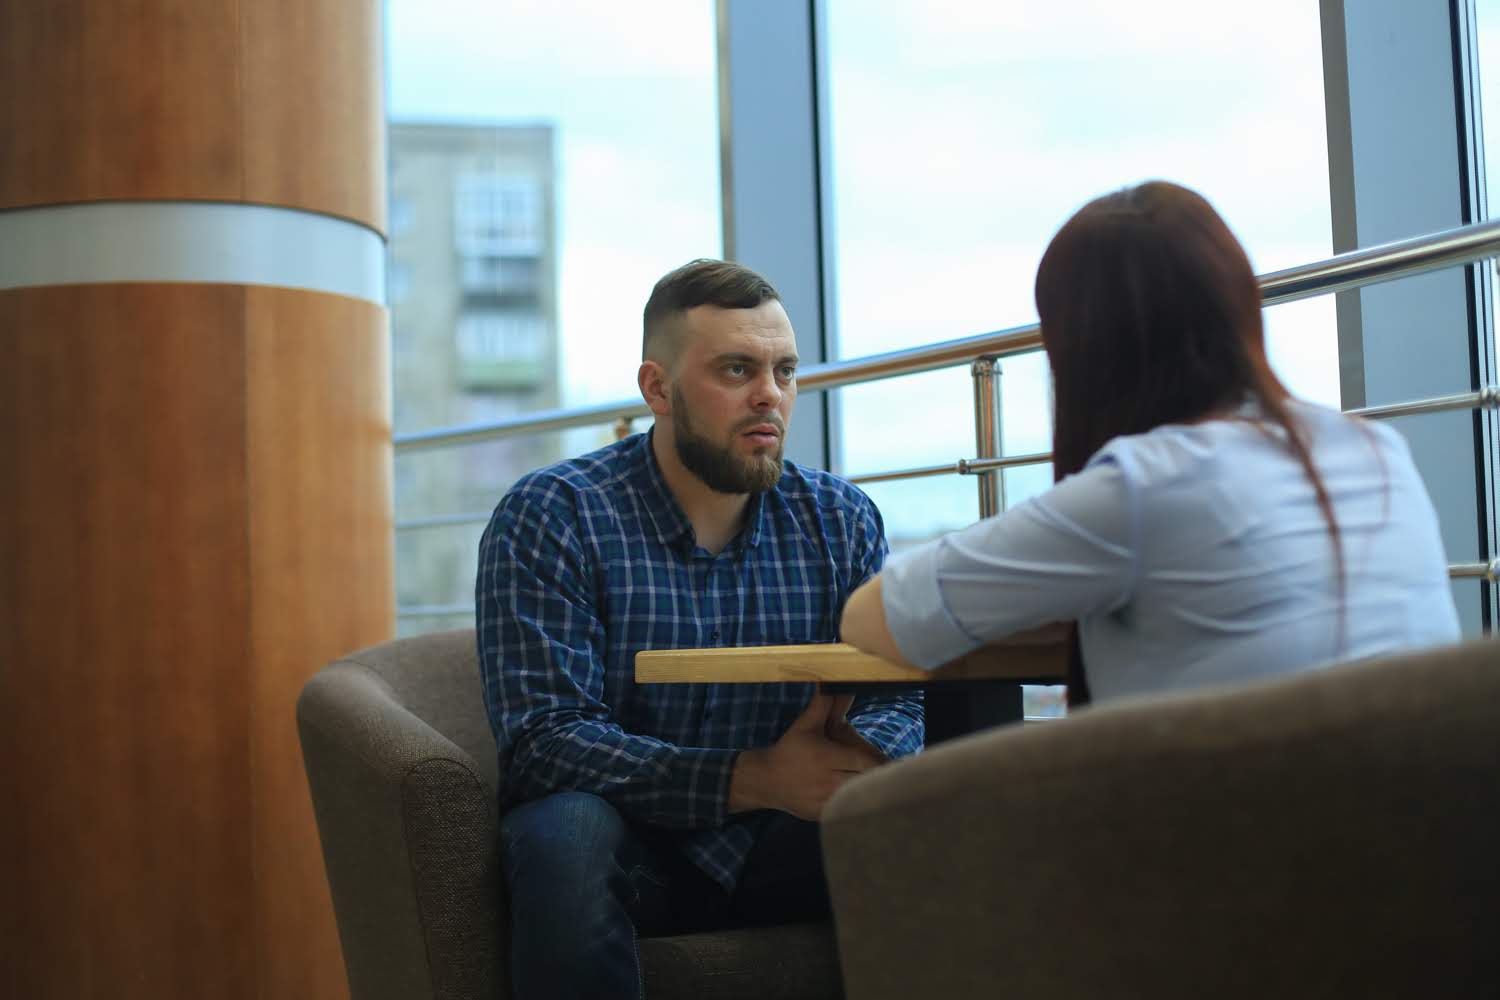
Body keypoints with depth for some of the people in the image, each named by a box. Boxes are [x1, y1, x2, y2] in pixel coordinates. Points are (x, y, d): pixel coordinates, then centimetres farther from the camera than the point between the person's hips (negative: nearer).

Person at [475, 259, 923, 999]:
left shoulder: (841, 520, 4)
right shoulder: (549, 519, -10)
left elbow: (898, 702, 0)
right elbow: (542, 740, -19)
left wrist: (859, 751, -27)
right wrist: (753, 778, -31)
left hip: (781, 850, 3)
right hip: (634, 849, -3)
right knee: (567, 833, -35)